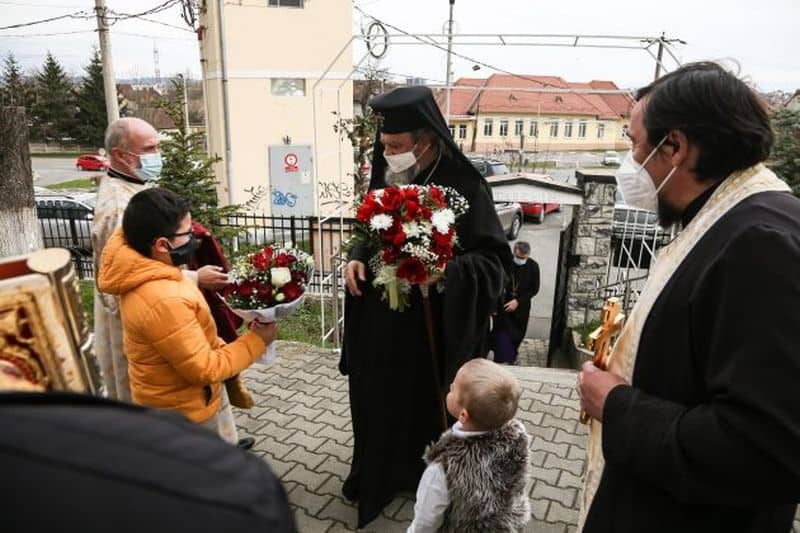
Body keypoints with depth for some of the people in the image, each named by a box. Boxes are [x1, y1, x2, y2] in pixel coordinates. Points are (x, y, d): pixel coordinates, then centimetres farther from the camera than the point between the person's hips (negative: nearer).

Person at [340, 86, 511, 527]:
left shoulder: (464, 187, -16)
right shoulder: (386, 180, 2)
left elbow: (494, 258, -15)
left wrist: (446, 270, -31)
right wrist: (358, 258, -6)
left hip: (432, 330, -5)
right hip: (381, 324, 5)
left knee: (426, 405, 14)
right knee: (378, 403, 17)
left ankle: (422, 473, 39)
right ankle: (376, 474, 40)